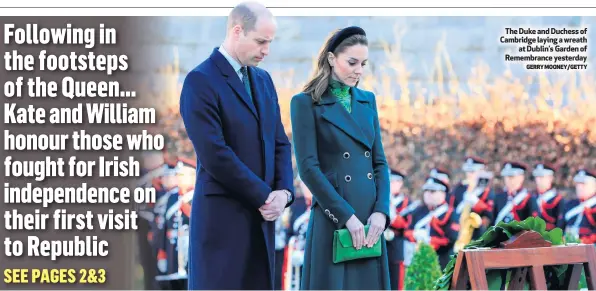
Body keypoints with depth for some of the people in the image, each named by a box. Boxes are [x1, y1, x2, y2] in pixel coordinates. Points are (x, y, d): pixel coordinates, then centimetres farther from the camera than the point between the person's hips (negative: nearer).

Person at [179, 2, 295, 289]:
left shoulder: (263, 79, 15)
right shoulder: (201, 81, -11)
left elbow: (280, 143, 15)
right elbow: (214, 154, -17)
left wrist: (284, 191, -3)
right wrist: (264, 196, -12)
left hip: (261, 216, 7)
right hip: (222, 218, -7)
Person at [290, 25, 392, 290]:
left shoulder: (368, 100, 14)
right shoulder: (306, 103, -4)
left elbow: (379, 161, 12)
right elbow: (308, 167, -10)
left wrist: (381, 211, -3)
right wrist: (346, 215, -15)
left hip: (370, 221, 6)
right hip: (333, 222, -6)